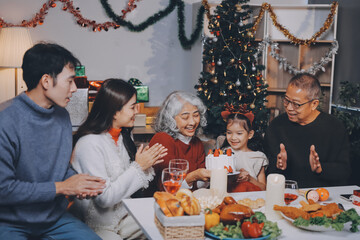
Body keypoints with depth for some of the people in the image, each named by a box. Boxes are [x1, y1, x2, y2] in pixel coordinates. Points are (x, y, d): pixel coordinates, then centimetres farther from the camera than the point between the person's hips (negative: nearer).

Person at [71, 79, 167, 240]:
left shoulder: (122, 136, 5)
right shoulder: (90, 144, -21)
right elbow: (104, 198, -22)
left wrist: (147, 164, -6)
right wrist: (138, 167, -18)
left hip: (123, 217, 7)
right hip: (97, 226, -7)